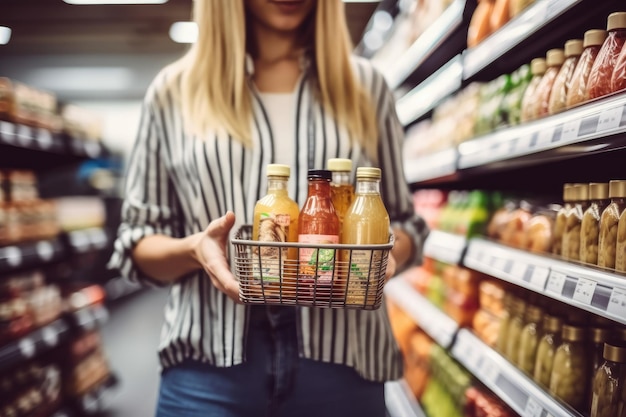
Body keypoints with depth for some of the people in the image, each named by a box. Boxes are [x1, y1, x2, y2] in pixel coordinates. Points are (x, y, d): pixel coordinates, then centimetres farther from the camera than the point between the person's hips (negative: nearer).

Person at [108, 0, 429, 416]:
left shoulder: (366, 86, 9)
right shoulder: (174, 91, 5)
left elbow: (404, 222, 12)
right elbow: (137, 243, 7)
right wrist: (193, 249, -15)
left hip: (343, 358, 2)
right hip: (210, 361, -1)